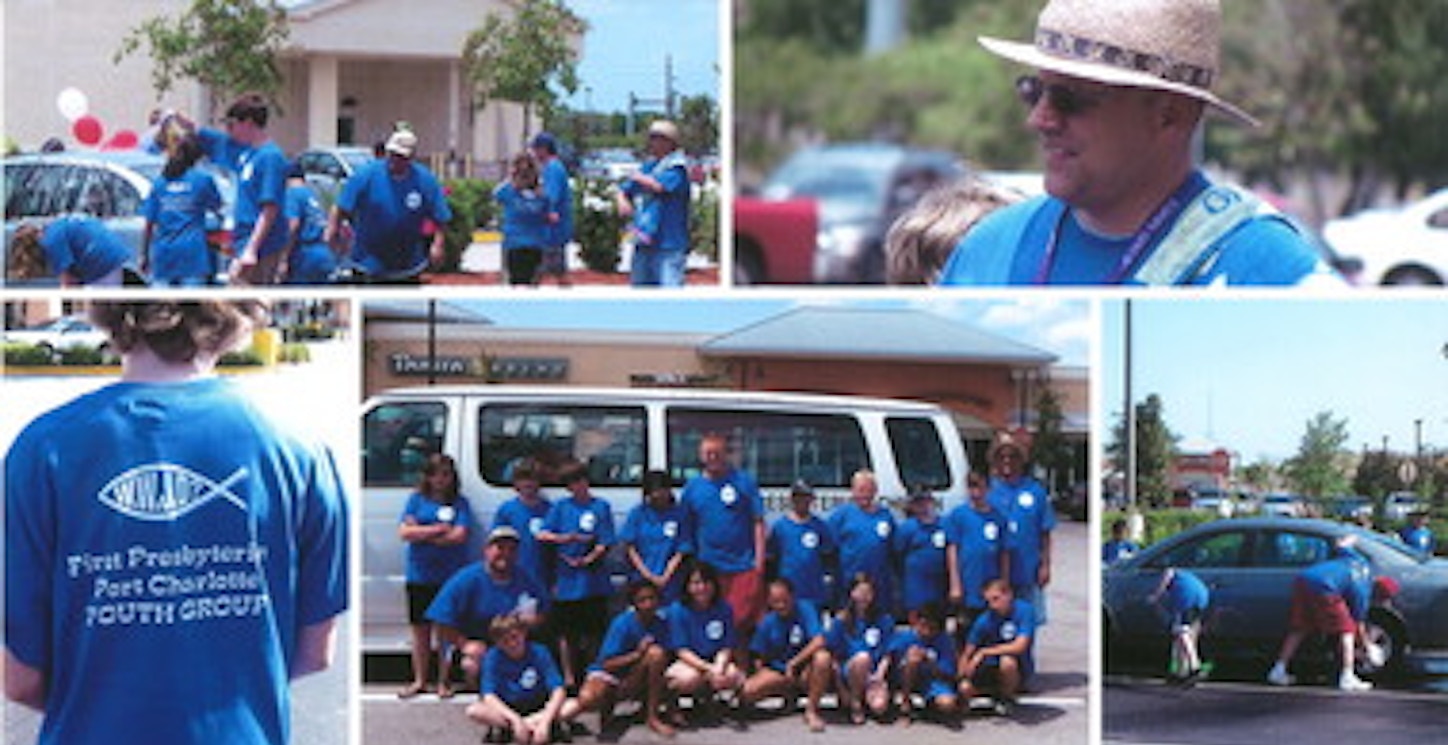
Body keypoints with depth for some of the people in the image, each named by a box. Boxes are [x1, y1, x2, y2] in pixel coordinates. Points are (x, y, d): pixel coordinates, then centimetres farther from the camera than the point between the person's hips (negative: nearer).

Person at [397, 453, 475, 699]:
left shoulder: (460, 503, 3)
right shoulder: (416, 500, 7)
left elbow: (459, 535, -10)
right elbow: (404, 532, -3)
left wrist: (421, 534, -9)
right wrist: (437, 529, -11)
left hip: (449, 576, -2)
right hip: (419, 576, 2)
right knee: (420, 630, 8)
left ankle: (444, 682, 10)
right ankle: (419, 681, 17)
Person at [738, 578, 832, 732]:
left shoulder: (805, 609, -12)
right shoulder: (768, 623, 0)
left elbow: (819, 641, -25)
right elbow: (759, 658, 7)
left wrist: (793, 663, -26)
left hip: (805, 670, -3)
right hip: (779, 672, 3)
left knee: (823, 657, -37)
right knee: (747, 692, -25)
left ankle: (811, 710, -18)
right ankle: (790, 696, 6)